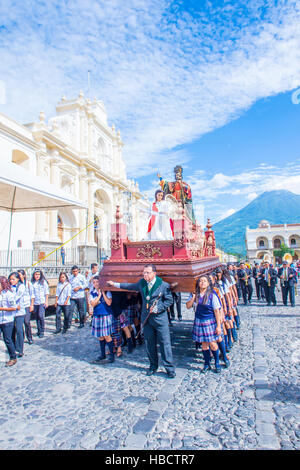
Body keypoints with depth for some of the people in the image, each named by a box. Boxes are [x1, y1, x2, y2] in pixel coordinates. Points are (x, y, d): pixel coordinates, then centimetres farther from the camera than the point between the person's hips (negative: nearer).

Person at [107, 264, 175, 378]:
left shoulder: (164, 285, -10)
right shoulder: (141, 283, 5)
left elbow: (169, 300, -5)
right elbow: (131, 286, 21)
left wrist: (157, 309, -15)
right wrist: (115, 284, 24)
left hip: (160, 318, -5)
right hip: (146, 318, 5)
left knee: (165, 343, -1)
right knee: (149, 344, 13)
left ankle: (169, 368, 12)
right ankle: (153, 366, 30)